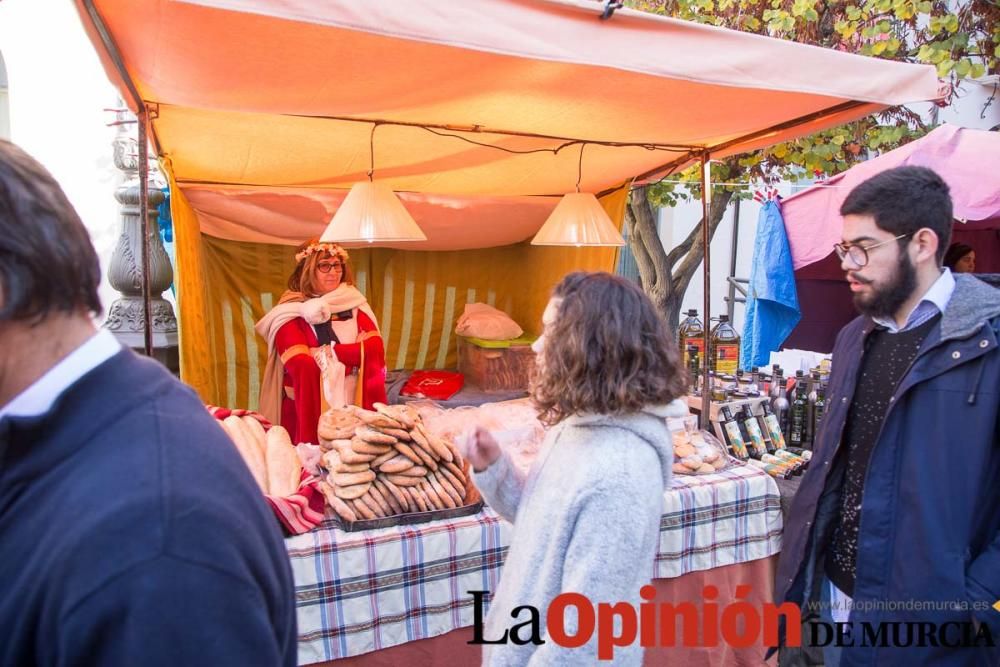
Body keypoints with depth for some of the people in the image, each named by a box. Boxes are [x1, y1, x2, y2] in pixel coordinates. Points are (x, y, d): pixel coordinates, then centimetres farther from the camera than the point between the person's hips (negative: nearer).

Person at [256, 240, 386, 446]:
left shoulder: (354, 303, 4)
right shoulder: (290, 313, -6)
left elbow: (375, 349, -8)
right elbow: (302, 367, -19)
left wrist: (325, 352, -15)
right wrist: (353, 355, -14)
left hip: (354, 404, 3)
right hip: (308, 409, -3)